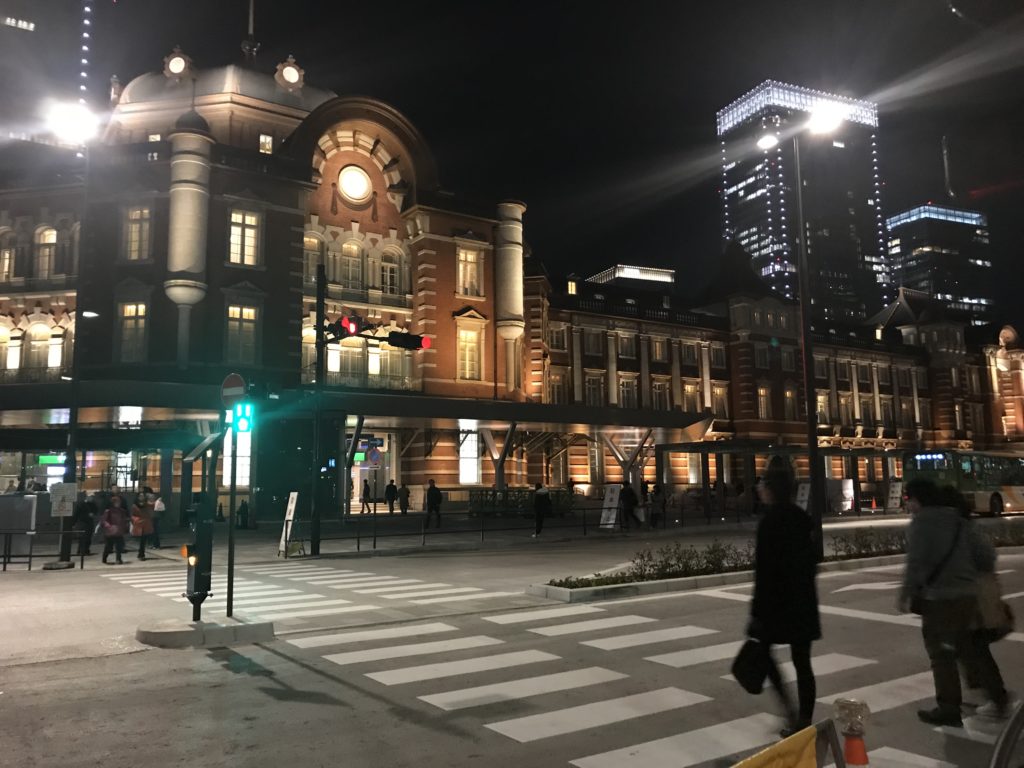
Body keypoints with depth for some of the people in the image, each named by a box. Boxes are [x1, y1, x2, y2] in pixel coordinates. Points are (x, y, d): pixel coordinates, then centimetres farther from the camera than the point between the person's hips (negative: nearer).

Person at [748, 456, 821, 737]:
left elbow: (765, 570, -18)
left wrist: (758, 610, -13)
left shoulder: (769, 521, -17)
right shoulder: (802, 517, 5)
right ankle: (804, 721, 16)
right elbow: (810, 560, 12)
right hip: (804, 600, 6)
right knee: (802, 662, 11)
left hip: (777, 600, -6)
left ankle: (790, 708, 5)